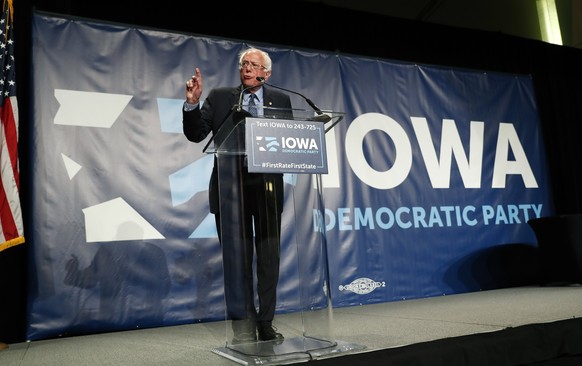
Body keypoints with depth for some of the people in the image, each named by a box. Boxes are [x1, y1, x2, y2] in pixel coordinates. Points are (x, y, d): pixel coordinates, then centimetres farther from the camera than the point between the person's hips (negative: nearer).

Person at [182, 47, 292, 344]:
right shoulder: (219, 97, 8)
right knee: (237, 258, 4)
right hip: (231, 187, -1)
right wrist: (192, 103, -11)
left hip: (267, 187, 1)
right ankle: (243, 328, 14)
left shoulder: (280, 100, 10)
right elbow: (195, 135, 4)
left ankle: (265, 325, 21)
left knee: (269, 257, 7)